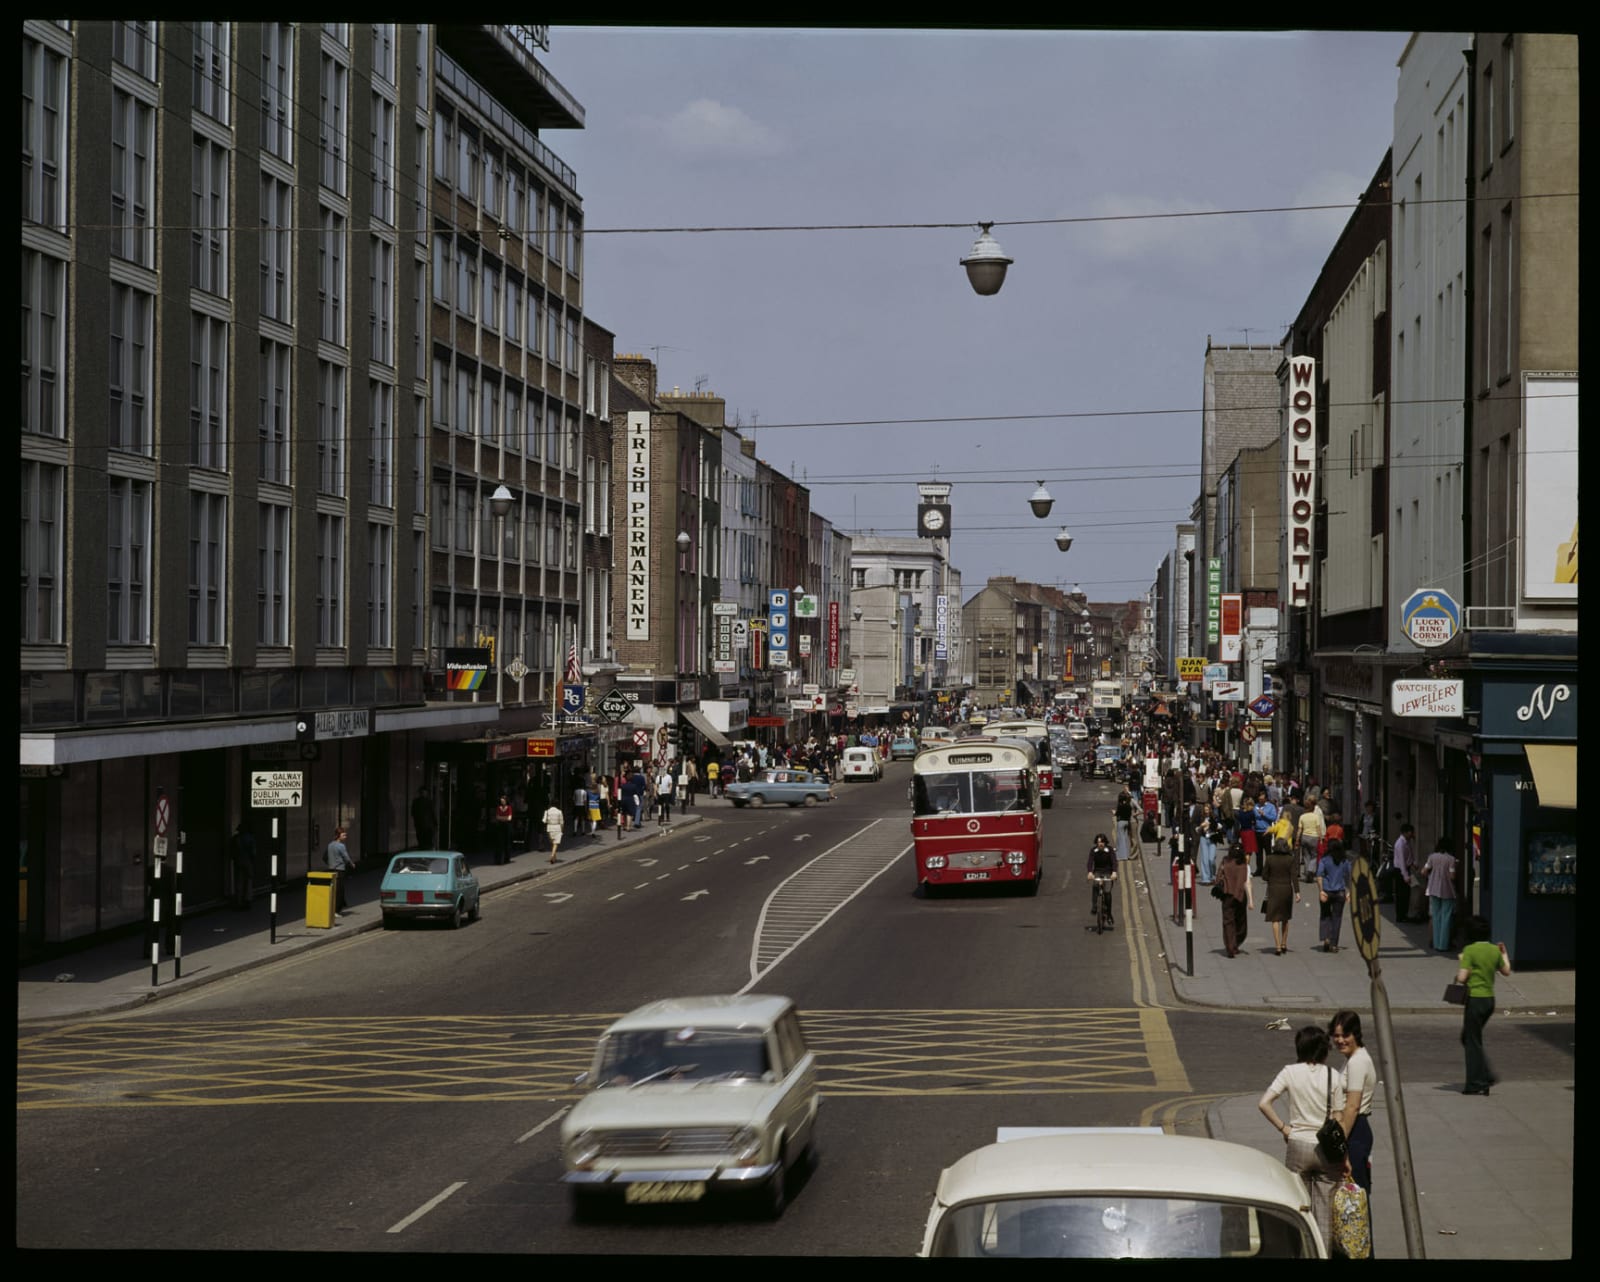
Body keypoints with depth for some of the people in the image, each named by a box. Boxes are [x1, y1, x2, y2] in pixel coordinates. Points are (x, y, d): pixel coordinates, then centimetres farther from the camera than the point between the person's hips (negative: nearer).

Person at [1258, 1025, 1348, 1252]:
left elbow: (1263, 1103, -13)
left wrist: (1283, 1128, -2)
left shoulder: (1291, 1073, -5)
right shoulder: (1333, 1076, -5)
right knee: (1325, 1208, 8)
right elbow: (1338, 1119, -3)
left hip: (1298, 1145, 0)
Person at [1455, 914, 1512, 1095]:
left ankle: (1476, 1085, 4)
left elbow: (1462, 977, -19)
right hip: (1490, 998, 7)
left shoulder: (1470, 951, -14)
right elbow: (1506, 971, 20)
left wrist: (1457, 976, 4)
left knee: (1472, 1041, 1)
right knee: (1468, 1038, 20)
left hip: (1475, 998, -7)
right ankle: (1486, 1076, 13)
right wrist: (1504, 954, 35)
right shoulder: (1495, 950, 5)